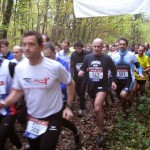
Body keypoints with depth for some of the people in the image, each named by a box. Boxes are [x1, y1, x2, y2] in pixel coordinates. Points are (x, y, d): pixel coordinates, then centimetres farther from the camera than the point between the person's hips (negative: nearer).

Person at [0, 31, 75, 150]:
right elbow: (17, 91, 3)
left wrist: (68, 107, -7)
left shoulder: (55, 67, -21)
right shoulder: (19, 68, -9)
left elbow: (70, 83, -5)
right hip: (32, 117, 5)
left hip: (53, 117, -5)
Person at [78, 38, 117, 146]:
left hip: (102, 86, -4)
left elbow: (113, 69, 9)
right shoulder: (88, 57, -2)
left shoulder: (107, 58, -9)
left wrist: (113, 81, 5)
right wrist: (81, 72, -14)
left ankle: (100, 133, -10)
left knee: (97, 108, -23)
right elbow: (83, 69, 9)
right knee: (97, 108, 20)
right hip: (91, 86, 4)